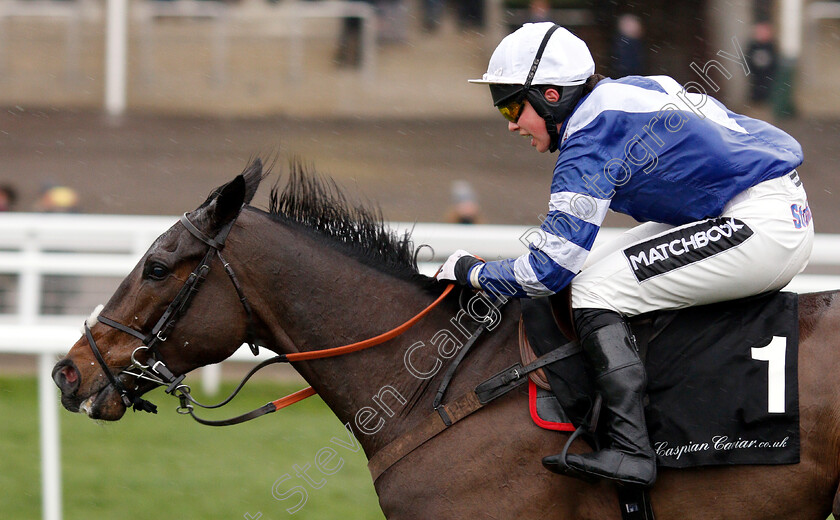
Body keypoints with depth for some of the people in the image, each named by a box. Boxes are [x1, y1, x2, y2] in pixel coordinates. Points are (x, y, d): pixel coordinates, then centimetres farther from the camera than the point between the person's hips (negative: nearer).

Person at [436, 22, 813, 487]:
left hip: (764, 229, -11)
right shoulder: (633, 89, 15)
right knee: (597, 270, 17)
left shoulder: (588, 140, -13)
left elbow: (548, 270, -12)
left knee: (593, 290, -12)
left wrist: (470, 272, 3)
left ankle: (630, 451, -18)